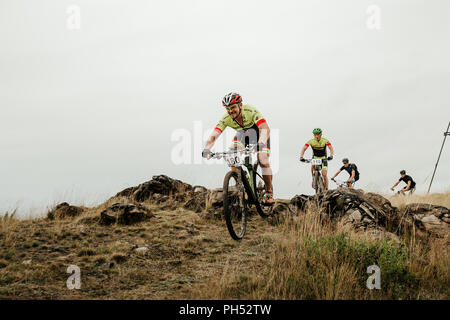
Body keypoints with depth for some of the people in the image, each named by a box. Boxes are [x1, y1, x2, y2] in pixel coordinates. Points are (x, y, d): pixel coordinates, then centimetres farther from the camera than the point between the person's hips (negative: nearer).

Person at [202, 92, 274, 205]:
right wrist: (207, 149, -52)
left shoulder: (251, 111, -36)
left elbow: (265, 129, -46)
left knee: (263, 161, -19)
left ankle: (269, 193, -4)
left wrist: (261, 143, -65)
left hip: (259, 132, -4)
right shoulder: (226, 119, -26)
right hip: (242, 134, 4)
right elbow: (213, 135, -32)